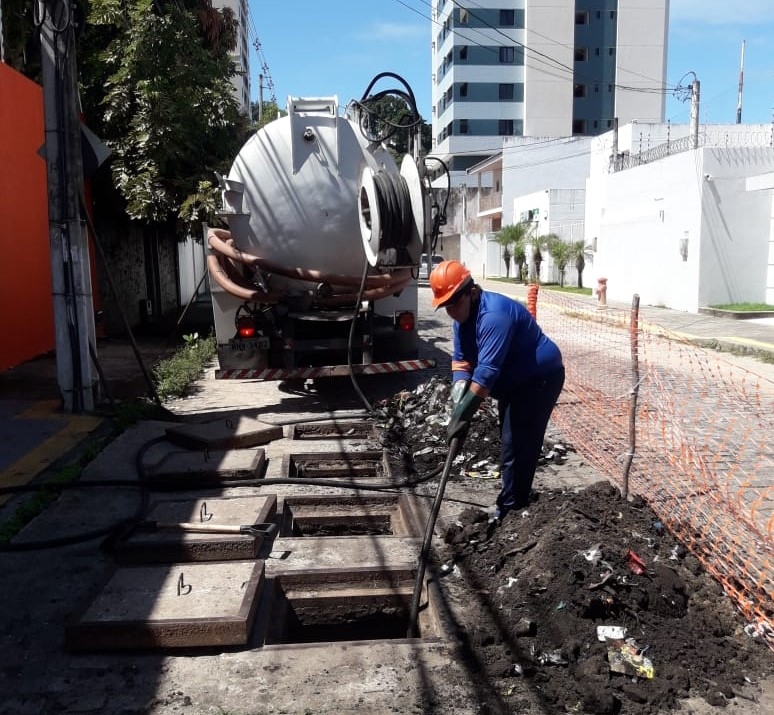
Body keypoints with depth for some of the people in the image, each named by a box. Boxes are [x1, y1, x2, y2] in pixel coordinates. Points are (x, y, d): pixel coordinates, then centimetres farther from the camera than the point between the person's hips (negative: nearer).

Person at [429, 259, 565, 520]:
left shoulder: (494, 315, -32)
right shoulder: (462, 316, -1)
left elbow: (487, 370, -37)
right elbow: (461, 360, -4)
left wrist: (462, 415, -39)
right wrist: (457, 401, -20)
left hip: (540, 379, -10)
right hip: (515, 381, 10)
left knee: (517, 443, -11)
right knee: (512, 441, 16)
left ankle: (510, 507, -1)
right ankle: (516, 499, 30)